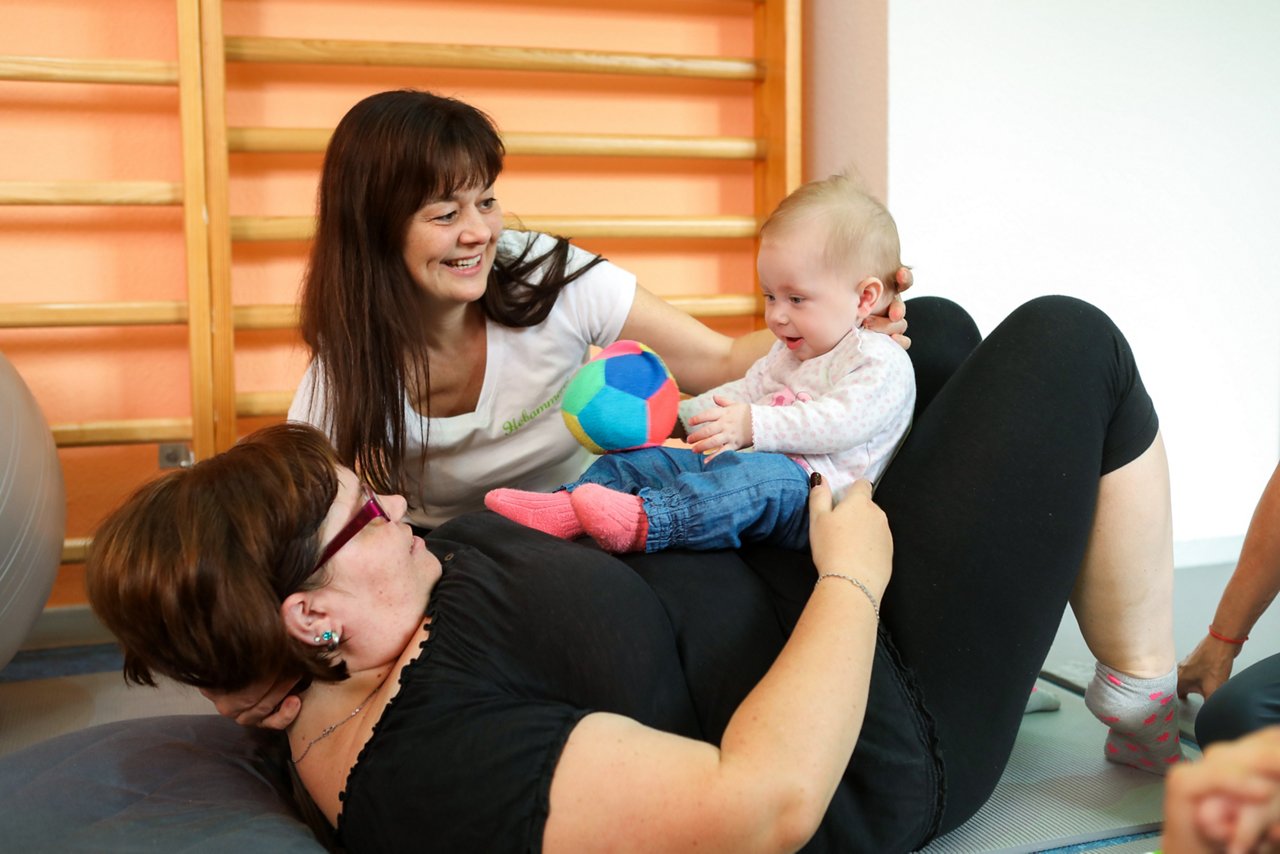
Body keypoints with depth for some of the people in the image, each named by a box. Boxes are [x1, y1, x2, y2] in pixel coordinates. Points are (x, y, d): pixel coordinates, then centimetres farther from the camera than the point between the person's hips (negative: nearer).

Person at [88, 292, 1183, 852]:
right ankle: (1143, 702, 10)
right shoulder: (425, 758, -33)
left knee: (939, 327, 21)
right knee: (1070, 342, -6)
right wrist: (851, 578, -26)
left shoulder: (418, 579, -4)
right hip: (892, 723, -9)